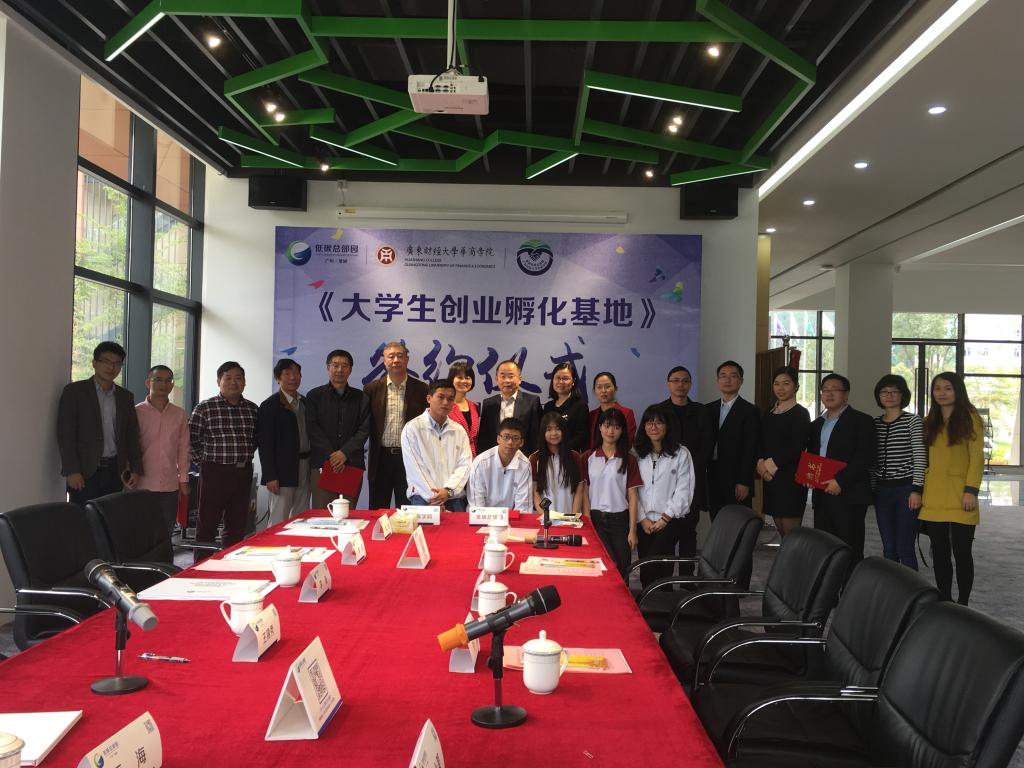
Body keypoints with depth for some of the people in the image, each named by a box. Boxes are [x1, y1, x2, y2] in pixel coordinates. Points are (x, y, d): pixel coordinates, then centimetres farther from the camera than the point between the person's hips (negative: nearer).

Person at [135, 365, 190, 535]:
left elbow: (183, 449, 10)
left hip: (170, 486, 3)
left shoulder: (180, 415, 7)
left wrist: (183, 480, 8)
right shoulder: (136, 413, -2)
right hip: (142, 485, -3)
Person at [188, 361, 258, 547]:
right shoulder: (205, 408, -5)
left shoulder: (252, 409, 9)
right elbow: (191, 439, -4)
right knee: (207, 526, 1)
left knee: (237, 528, 10)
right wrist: (205, 461, -1)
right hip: (215, 473, -4)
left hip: (243, 474, 4)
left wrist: (244, 457, 11)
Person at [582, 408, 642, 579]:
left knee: (622, 570, 2)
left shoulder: (629, 459, 2)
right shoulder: (588, 458, 5)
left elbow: (632, 496, 0)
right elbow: (585, 493, 5)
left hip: (620, 520, 0)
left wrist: (632, 530, -4)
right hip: (595, 519, 0)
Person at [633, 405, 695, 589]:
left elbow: (683, 490, -3)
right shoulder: (636, 453, 7)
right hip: (643, 521, 3)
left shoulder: (681, 454, 0)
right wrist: (642, 518, -3)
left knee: (662, 567, -18)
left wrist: (665, 518, -7)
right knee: (645, 565, 3)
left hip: (670, 520, -3)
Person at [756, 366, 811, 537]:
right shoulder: (769, 414, 14)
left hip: (790, 478, -6)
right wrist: (761, 462, -6)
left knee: (791, 533, -4)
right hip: (770, 477, 6)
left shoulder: (800, 413, -4)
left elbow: (798, 447, -11)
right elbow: (761, 442, 12)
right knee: (780, 532, 8)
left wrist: (773, 464, -10)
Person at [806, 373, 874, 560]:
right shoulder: (816, 424, 19)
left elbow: (865, 457, -11)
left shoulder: (861, 421, -2)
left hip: (848, 495, -6)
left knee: (850, 551, -5)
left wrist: (840, 481, -18)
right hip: (821, 495, 6)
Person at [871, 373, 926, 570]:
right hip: (882, 491, 5)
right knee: (888, 548, 8)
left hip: (906, 490, -5)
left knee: (904, 548, -6)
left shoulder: (913, 421, -2)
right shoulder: (875, 424, 11)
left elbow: (920, 457, -7)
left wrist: (917, 490, -12)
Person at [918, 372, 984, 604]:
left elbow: (977, 457, -6)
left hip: (959, 497, -5)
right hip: (933, 498, 5)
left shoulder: (970, 418, 0)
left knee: (961, 551, 0)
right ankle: (944, 601, 17)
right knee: (939, 552, 8)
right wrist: (920, 489, 7)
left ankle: (962, 604, 10)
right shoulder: (930, 422, 15)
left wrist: (971, 490, -14)